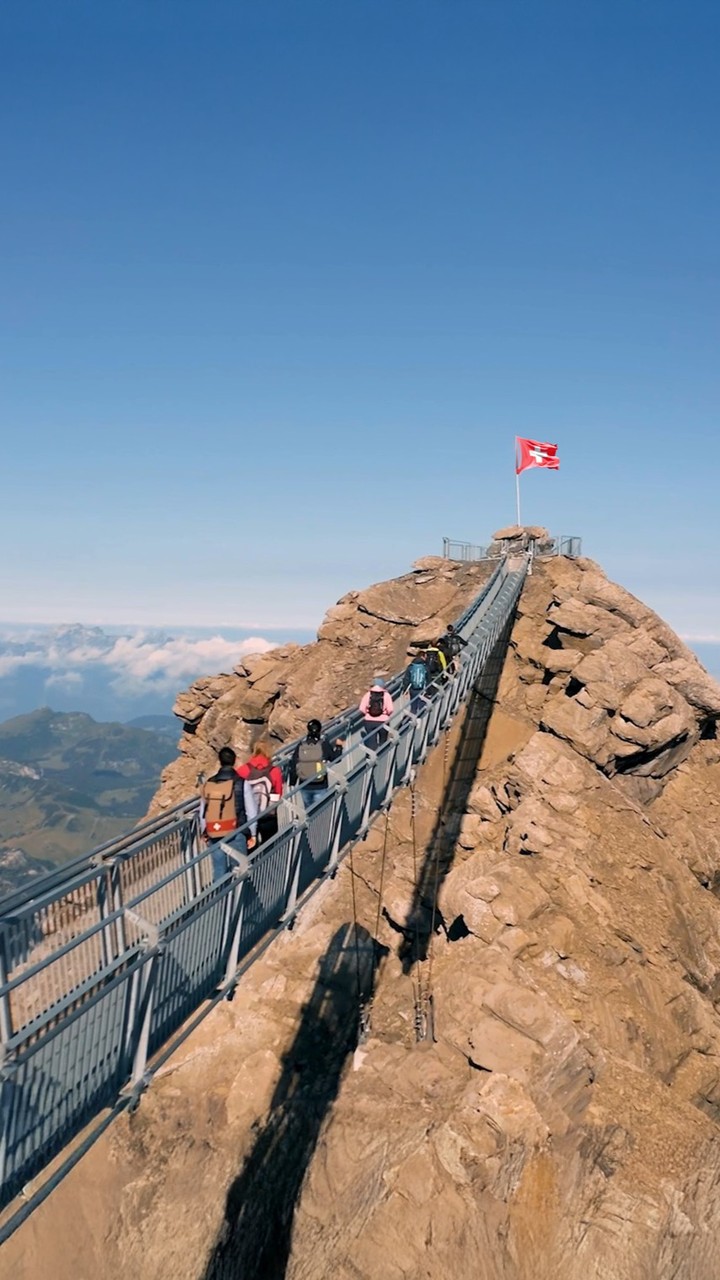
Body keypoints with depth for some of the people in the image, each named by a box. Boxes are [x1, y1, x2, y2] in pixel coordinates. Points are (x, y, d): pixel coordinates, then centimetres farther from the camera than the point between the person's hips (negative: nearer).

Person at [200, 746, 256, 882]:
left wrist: (205, 833, 21)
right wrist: (252, 834, 5)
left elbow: (203, 812, 7)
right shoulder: (241, 783, -11)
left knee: (219, 870, 12)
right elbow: (252, 811, -7)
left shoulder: (207, 785, -1)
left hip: (214, 835, 3)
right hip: (236, 833, -3)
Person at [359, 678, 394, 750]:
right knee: (383, 741, 21)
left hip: (369, 721, 0)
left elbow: (362, 710, -10)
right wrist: (387, 714, 6)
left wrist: (366, 714, 9)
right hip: (383, 722, 0)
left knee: (371, 741, 7)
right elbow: (390, 710, -15)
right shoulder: (386, 695, -4)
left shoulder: (367, 695, -1)